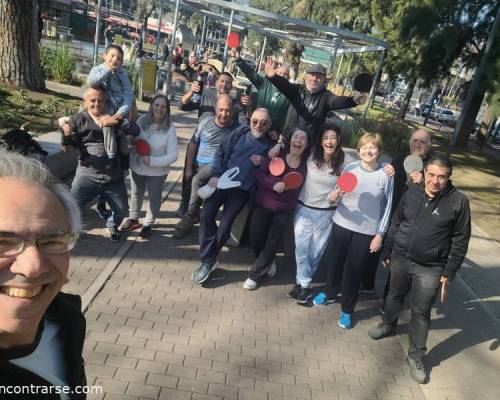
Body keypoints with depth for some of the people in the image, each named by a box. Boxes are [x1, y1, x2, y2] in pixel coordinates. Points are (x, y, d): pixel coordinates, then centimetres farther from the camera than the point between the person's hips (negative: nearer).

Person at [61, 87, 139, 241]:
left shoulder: (114, 117, 4)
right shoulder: (78, 119, 1)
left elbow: (135, 131, -9)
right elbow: (69, 146, -2)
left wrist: (117, 121, -25)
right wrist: (66, 135, -25)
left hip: (114, 177, 1)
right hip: (87, 175, -1)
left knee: (122, 211, 12)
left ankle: (112, 225, 46)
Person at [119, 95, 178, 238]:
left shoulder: (170, 129, -21)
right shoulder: (142, 120, -12)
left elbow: (173, 155, -20)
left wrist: (152, 161, -26)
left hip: (157, 172, -3)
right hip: (137, 167, 3)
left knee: (154, 199, 17)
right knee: (136, 195, 24)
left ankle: (148, 224, 41)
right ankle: (133, 219, 48)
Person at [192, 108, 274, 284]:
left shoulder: (270, 144, 0)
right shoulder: (240, 132, 2)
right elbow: (221, 152, 4)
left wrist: (263, 163, -13)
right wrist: (216, 174, -7)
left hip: (241, 190, -2)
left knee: (225, 226, -4)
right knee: (206, 216, -9)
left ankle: (208, 260, 17)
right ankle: (208, 260, 5)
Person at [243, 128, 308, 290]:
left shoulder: (306, 164, -3)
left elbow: (300, 188, 5)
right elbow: (260, 174, -7)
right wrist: (273, 184, -22)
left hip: (285, 211, 0)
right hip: (262, 205, 0)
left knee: (272, 243, 7)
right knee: (256, 239, 9)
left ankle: (255, 274, 26)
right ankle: (267, 263, 40)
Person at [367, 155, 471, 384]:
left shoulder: (458, 201, -13)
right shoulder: (412, 192, -4)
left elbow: (460, 240, -7)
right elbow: (396, 223, 7)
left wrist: (449, 273, -7)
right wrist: (387, 251, 12)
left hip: (429, 269, -3)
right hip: (400, 259, 3)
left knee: (421, 313, 8)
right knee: (395, 297, 24)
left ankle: (416, 355, 27)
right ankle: (388, 325, 51)